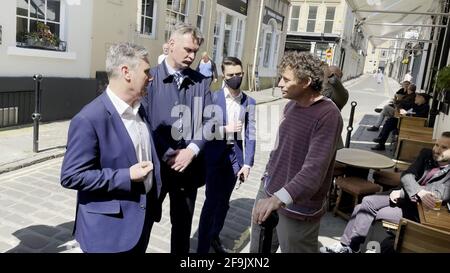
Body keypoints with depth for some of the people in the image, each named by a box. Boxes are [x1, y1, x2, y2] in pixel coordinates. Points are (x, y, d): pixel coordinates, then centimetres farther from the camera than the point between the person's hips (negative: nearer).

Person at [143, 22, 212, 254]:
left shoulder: (201, 82, 3)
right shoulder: (151, 78, -6)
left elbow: (208, 121, 3)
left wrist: (192, 150, -11)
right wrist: (168, 154, -15)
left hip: (189, 165, 3)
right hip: (155, 164, -3)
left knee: (183, 223, 18)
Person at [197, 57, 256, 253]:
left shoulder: (249, 102, 3)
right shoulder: (213, 97, -6)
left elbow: (250, 135, 2)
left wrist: (247, 164, -2)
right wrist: (225, 129, -17)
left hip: (235, 156, 4)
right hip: (215, 156, -3)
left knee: (223, 201, 16)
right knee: (212, 202, -1)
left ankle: (214, 236, 36)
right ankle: (202, 247, 13)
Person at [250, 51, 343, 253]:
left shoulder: (327, 115, -21)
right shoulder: (291, 105, 5)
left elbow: (315, 169, -31)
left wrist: (280, 198, -43)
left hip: (297, 208, -7)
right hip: (268, 192, 8)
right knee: (257, 249, 20)